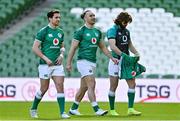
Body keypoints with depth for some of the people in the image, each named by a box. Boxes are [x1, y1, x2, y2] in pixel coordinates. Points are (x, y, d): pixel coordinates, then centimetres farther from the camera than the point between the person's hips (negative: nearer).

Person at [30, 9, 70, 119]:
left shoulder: (60, 32, 10)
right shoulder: (43, 31, -8)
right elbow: (35, 48, -9)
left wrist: (61, 55, 1)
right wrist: (46, 59, -15)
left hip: (58, 64, 5)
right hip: (45, 65, -5)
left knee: (60, 87, -6)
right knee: (44, 88, 2)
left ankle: (62, 112, -7)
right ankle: (33, 109, 22)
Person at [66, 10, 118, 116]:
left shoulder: (97, 32, 13)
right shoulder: (80, 31, -7)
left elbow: (103, 47, 22)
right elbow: (73, 48, -8)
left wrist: (112, 57, 14)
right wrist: (68, 63, -10)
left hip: (92, 62, 7)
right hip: (83, 61, -7)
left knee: (84, 87, 12)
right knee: (91, 85, -15)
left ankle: (73, 109, 24)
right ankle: (97, 109, -18)